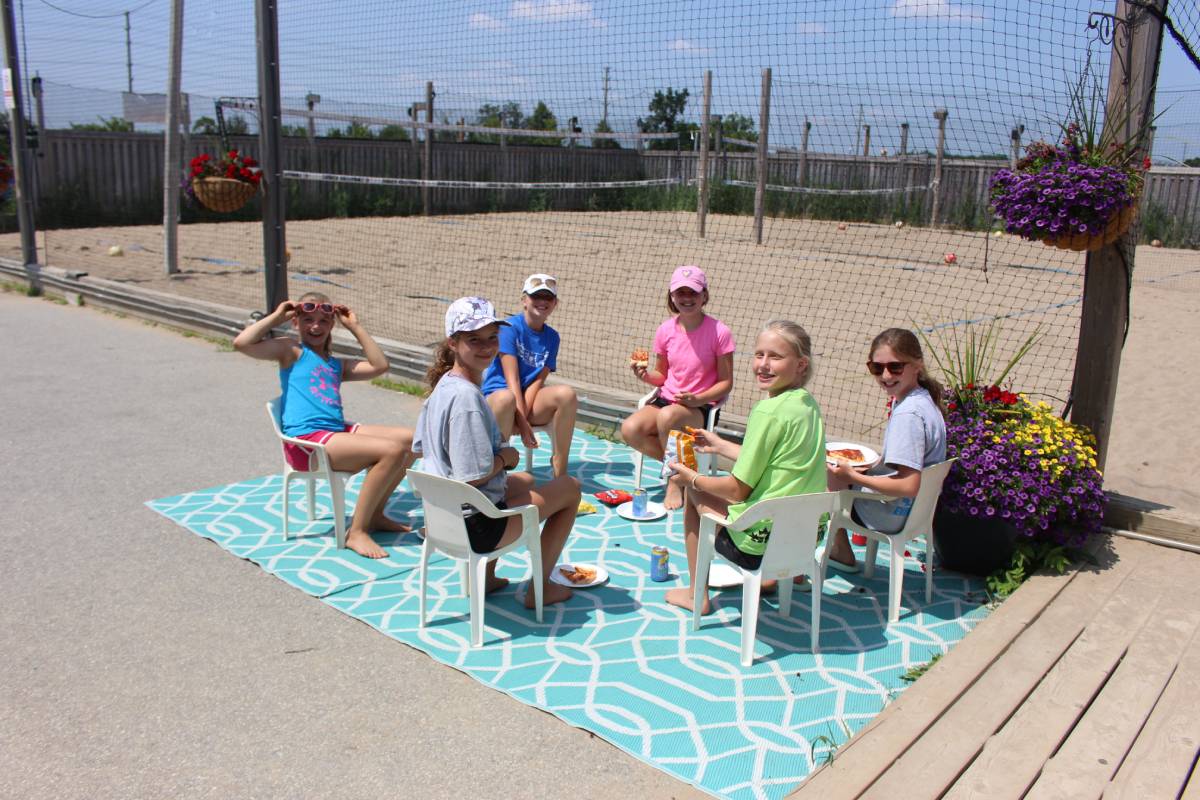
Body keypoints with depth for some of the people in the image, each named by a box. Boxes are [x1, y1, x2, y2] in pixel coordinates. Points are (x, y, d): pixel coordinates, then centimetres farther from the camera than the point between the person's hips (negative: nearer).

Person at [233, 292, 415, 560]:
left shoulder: (336, 364, 25)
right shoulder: (291, 350, 6)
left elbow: (379, 366, 14)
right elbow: (241, 343, -9)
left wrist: (355, 326, 19)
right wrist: (276, 316, 2)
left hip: (339, 432, 8)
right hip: (306, 441, -8)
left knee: (410, 440, -1)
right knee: (392, 451, -23)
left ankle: (374, 514, 10)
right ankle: (356, 532, -14)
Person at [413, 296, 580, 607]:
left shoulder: (443, 384, 2)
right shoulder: (466, 397, -27)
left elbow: (420, 448, 13)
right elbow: (475, 475, -29)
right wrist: (506, 457, -8)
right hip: (475, 527, -9)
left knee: (524, 481, 36)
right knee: (570, 487, 7)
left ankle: (485, 576, 33)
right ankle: (540, 587, 18)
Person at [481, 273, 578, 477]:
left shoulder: (552, 337, 7)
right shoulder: (510, 326, -8)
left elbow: (538, 380, -3)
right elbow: (512, 379, -16)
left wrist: (524, 413, -20)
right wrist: (522, 421, -22)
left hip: (529, 399, 4)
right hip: (497, 393, -4)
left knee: (567, 394, -26)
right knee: (506, 398, -41)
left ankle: (559, 468, -16)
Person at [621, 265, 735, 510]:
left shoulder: (719, 332, -10)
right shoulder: (666, 330, 2)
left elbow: (725, 382, -5)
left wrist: (698, 399, -22)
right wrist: (646, 376, -10)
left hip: (700, 407, -4)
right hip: (667, 399, 5)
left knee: (667, 416, -37)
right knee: (630, 429, -24)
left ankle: (676, 479, -12)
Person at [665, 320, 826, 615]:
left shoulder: (769, 411, -22)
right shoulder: (809, 405, 2)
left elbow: (739, 489, -16)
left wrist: (692, 477, 0)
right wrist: (720, 445, 21)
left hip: (758, 544, -8)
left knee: (694, 491, 15)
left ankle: (697, 594, 21)